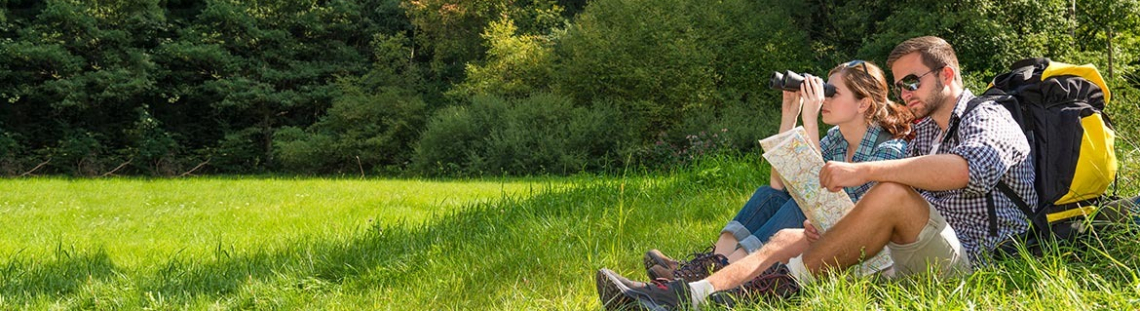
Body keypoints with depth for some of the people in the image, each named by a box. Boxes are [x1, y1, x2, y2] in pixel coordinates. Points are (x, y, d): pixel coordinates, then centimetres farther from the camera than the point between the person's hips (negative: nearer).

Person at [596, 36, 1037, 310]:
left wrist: (862, 171, -28)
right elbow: (883, 223, 16)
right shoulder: (922, 132, 23)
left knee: (892, 192, -33)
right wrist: (836, 226, -6)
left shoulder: (989, 116, -1)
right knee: (790, 237, -5)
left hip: (975, 255, -8)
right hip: (912, 255, 8)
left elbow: (968, 168, -27)